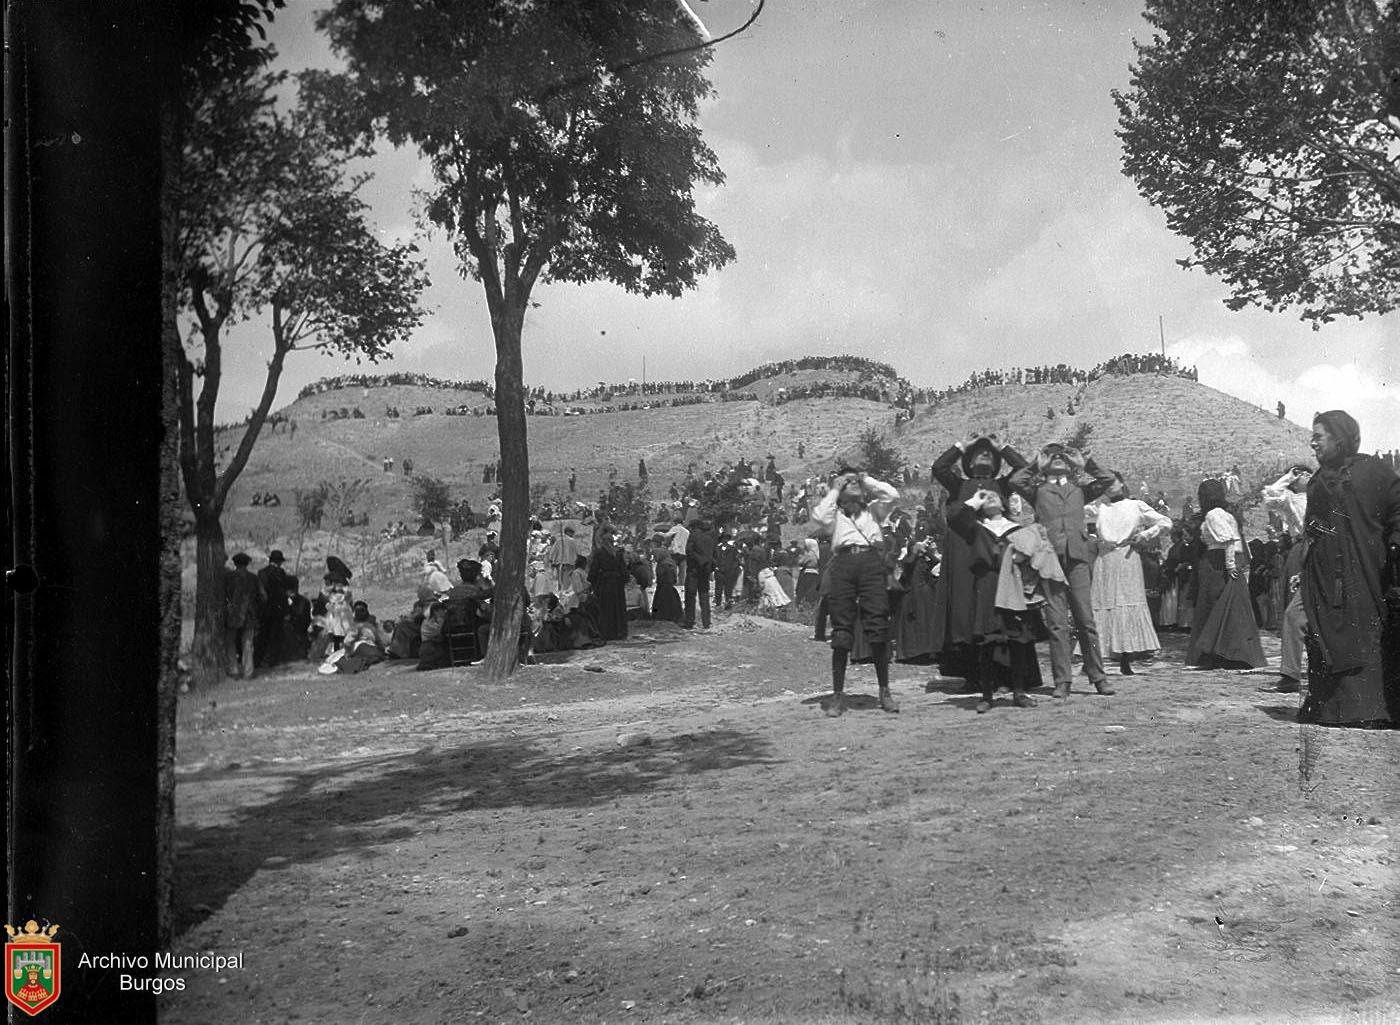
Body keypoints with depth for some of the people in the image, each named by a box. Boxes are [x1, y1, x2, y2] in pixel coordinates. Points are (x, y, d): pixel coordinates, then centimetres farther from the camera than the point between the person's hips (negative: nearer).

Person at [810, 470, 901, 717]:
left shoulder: (872, 510, 25)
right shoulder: (836, 515, 22)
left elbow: (893, 495, 8)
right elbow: (818, 515, 0)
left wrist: (867, 480, 16)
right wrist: (834, 490, 11)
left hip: (871, 560, 0)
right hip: (843, 563, 0)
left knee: (878, 627, -8)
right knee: (841, 631, -3)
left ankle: (884, 691, 0)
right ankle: (838, 694, 1)